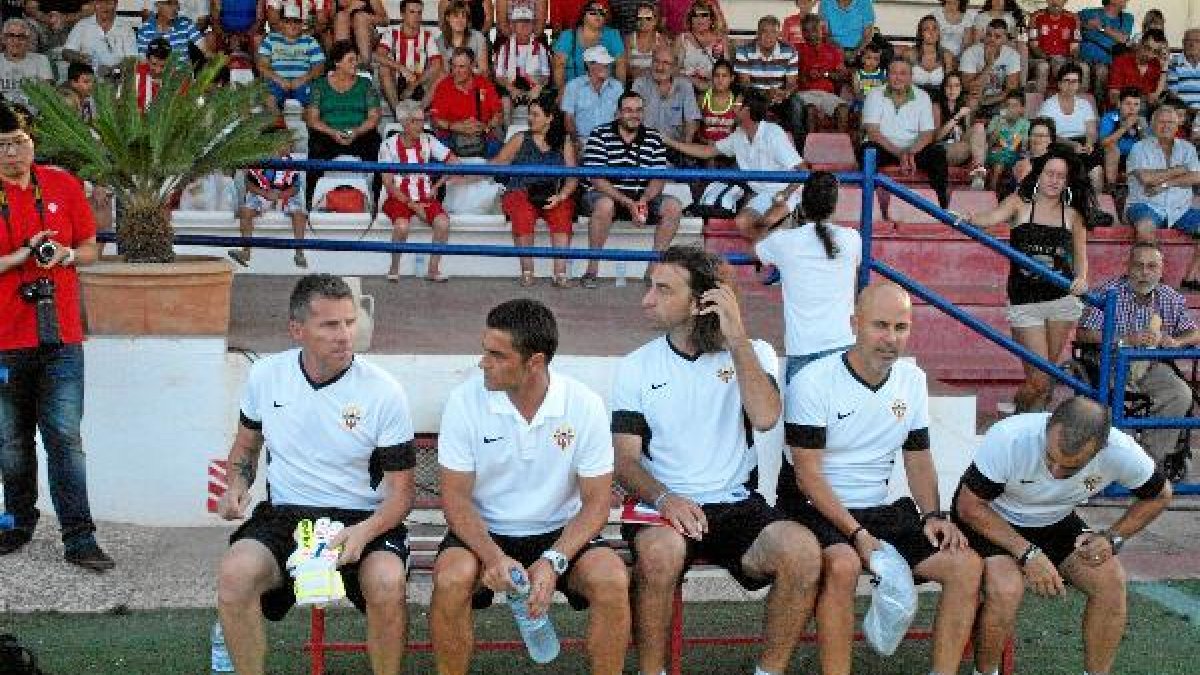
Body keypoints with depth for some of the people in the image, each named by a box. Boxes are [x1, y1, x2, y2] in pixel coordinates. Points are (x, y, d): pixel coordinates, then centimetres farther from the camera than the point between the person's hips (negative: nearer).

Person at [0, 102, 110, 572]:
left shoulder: (63, 186, 5)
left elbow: (89, 250, 12)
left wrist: (66, 254, -8)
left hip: (61, 339, 0)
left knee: (66, 440, -2)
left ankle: (79, 539, -1)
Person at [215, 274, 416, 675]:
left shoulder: (384, 392, -8)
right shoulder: (266, 375, 1)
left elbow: (401, 490, -3)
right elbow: (246, 444, 21)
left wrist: (365, 532, -22)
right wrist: (236, 487, 1)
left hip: (362, 519, -2)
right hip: (284, 514, 2)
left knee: (387, 581, -34)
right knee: (234, 573, -29)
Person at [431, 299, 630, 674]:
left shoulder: (585, 406, -12)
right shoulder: (465, 401, -12)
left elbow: (595, 502, -7)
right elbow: (456, 496, -7)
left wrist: (553, 562, -23)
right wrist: (493, 557, -25)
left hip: (560, 534, 0)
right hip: (485, 533, 0)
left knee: (613, 580, -28)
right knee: (451, 579, -31)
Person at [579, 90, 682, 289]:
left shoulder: (654, 139, 7)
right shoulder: (600, 135, -5)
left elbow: (659, 179, 3)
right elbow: (596, 179, -14)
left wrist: (643, 201, -19)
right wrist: (629, 203, -23)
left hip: (643, 198, 4)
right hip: (605, 194, -4)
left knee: (674, 207, -19)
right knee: (604, 205, -38)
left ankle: (653, 267, -11)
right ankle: (592, 269, -25)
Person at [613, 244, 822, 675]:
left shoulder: (751, 353, 6)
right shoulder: (636, 367, 7)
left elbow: (765, 416, -14)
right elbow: (625, 459, -1)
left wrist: (737, 337, -14)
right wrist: (664, 499, -20)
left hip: (736, 505, 1)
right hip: (663, 508, -1)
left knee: (802, 550, -29)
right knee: (661, 550, -36)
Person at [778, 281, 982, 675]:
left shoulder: (912, 380, 7)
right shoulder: (813, 382, -12)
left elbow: (918, 460, 15)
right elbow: (808, 475, -14)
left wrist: (933, 515, -4)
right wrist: (857, 533, -22)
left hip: (881, 510, 6)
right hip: (816, 509, -6)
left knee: (967, 565, -12)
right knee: (843, 565, -37)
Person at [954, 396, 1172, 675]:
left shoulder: (1121, 452, -24)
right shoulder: (1009, 438, -34)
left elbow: (1159, 495, -2)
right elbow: (969, 506, -23)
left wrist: (1112, 538, -16)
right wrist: (1028, 554, -30)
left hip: (1054, 523, 4)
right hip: (989, 520, -3)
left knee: (1111, 579, -19)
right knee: (1007, 588, -30)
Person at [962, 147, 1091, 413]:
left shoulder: (1073, 214, 8)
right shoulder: (1020, 203, 1)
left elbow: (1080, 256, 6)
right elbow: (994, 217, -17)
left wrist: (1081, 278, -15)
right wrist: (971, 219, -39)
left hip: (1063, 298, 3)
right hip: (1025, 301, -3)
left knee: (1048, 373, 9)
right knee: (1039, 380, -5)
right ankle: (1017, 418, 24)